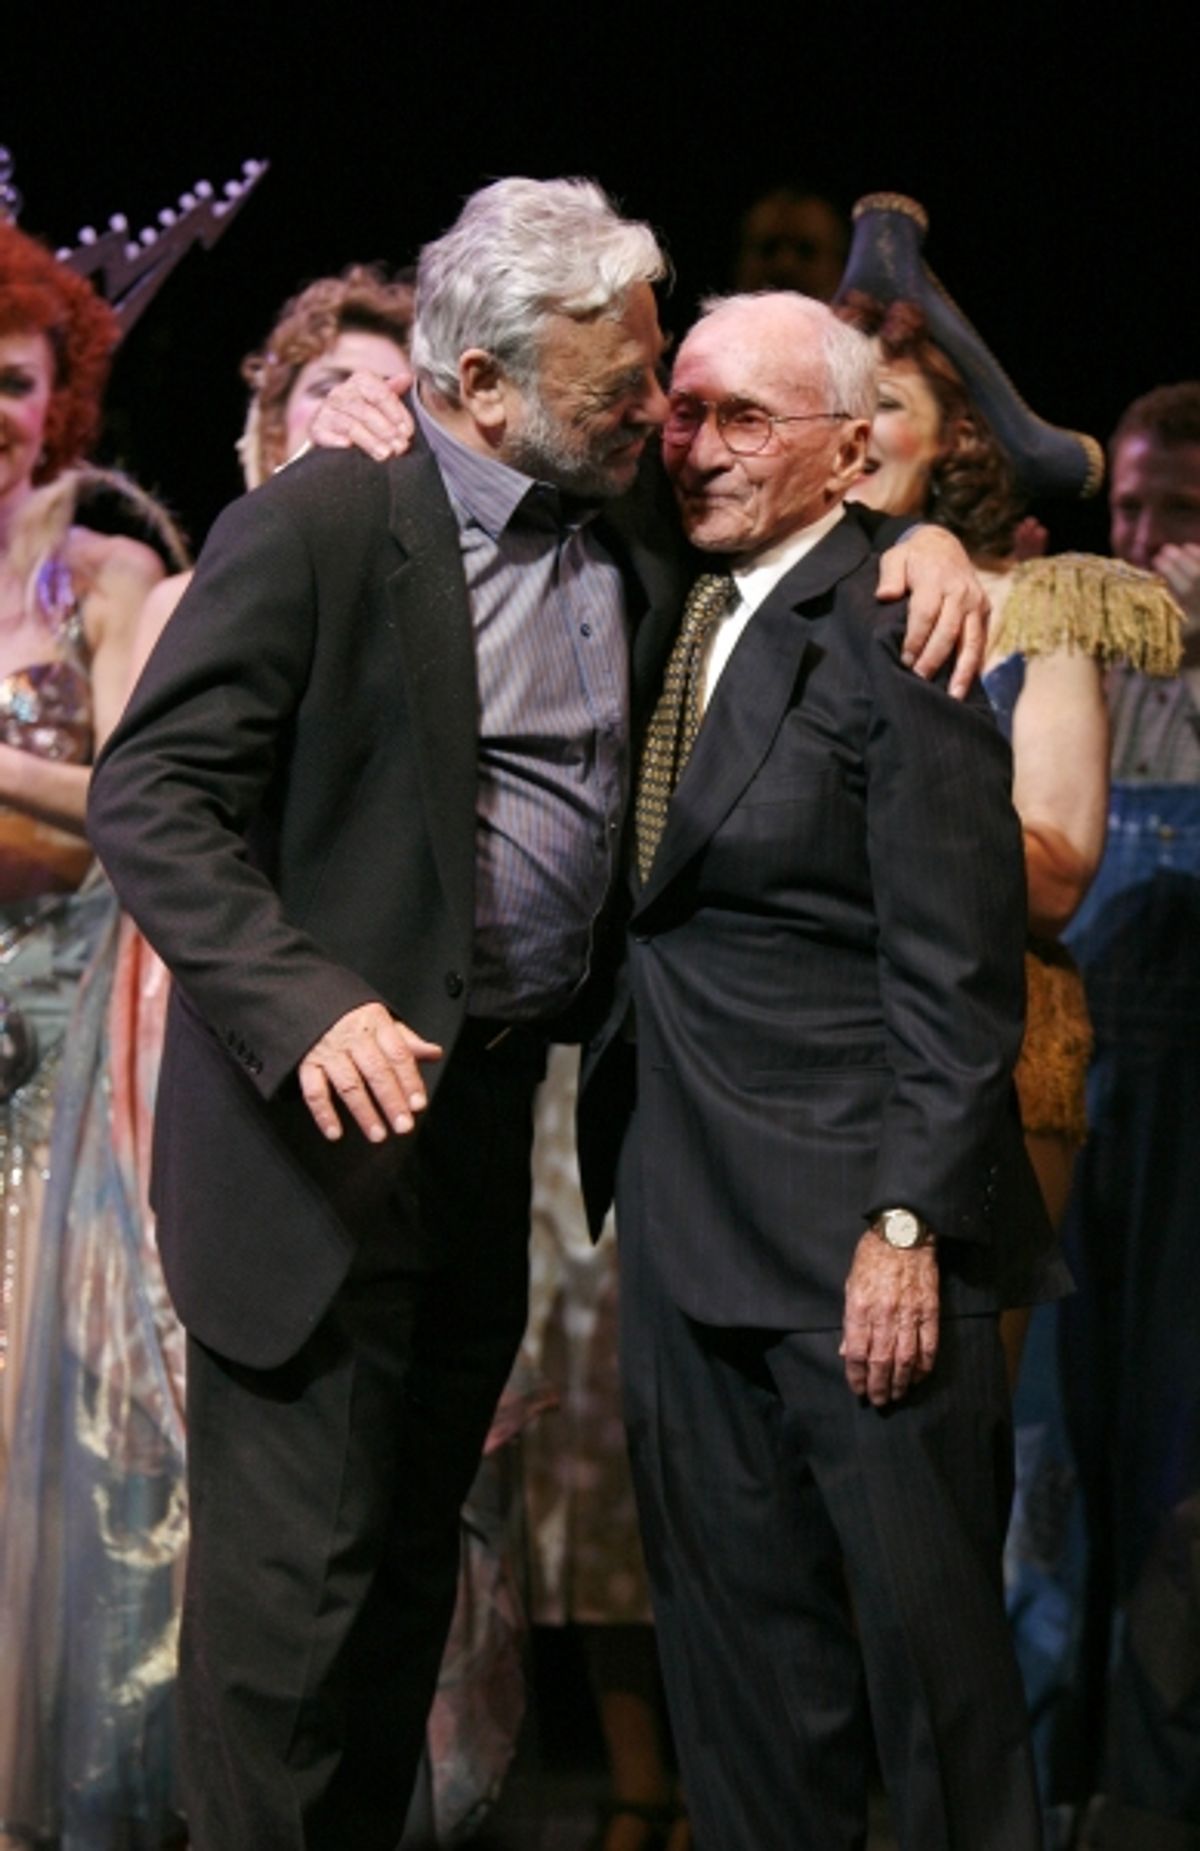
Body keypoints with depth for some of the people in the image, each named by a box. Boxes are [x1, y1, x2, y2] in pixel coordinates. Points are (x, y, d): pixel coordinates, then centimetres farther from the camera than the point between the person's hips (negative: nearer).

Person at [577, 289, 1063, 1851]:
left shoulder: (890, 639, -12)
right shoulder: (669, 616, 11)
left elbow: (959, 980, -15)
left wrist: (909, 1227, -19)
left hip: (854, 1221, -8)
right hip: (687, 1218, 8)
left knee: (927, 1625, 1)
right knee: (732, 1621, 14)